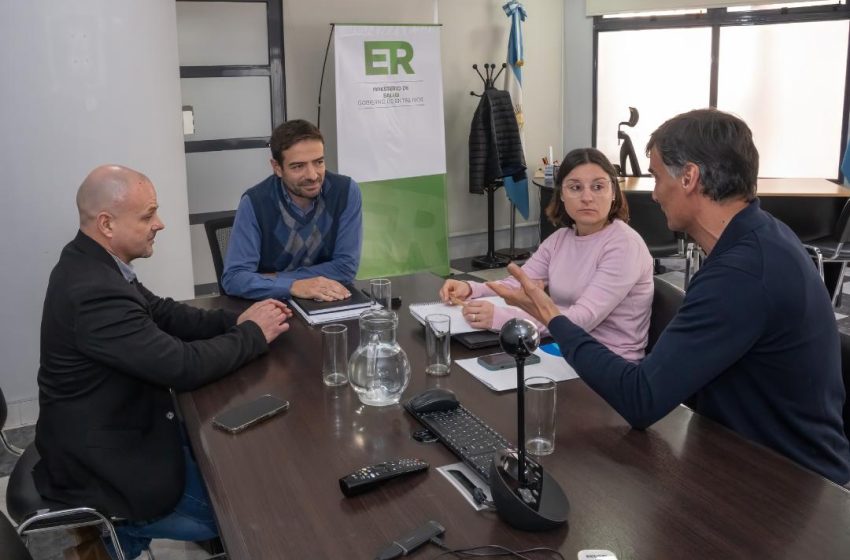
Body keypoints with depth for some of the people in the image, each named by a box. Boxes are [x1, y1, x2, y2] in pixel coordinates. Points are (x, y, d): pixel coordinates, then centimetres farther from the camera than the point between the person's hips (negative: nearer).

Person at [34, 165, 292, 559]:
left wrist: (234, 321, -6)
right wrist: (254, 334, -15)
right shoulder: (94, 292, -32)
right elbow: (184, 366, -30)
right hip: (101, 461, -9)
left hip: (105, 429, 9)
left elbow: (161, 313, 8)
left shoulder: (90, 262, -1)